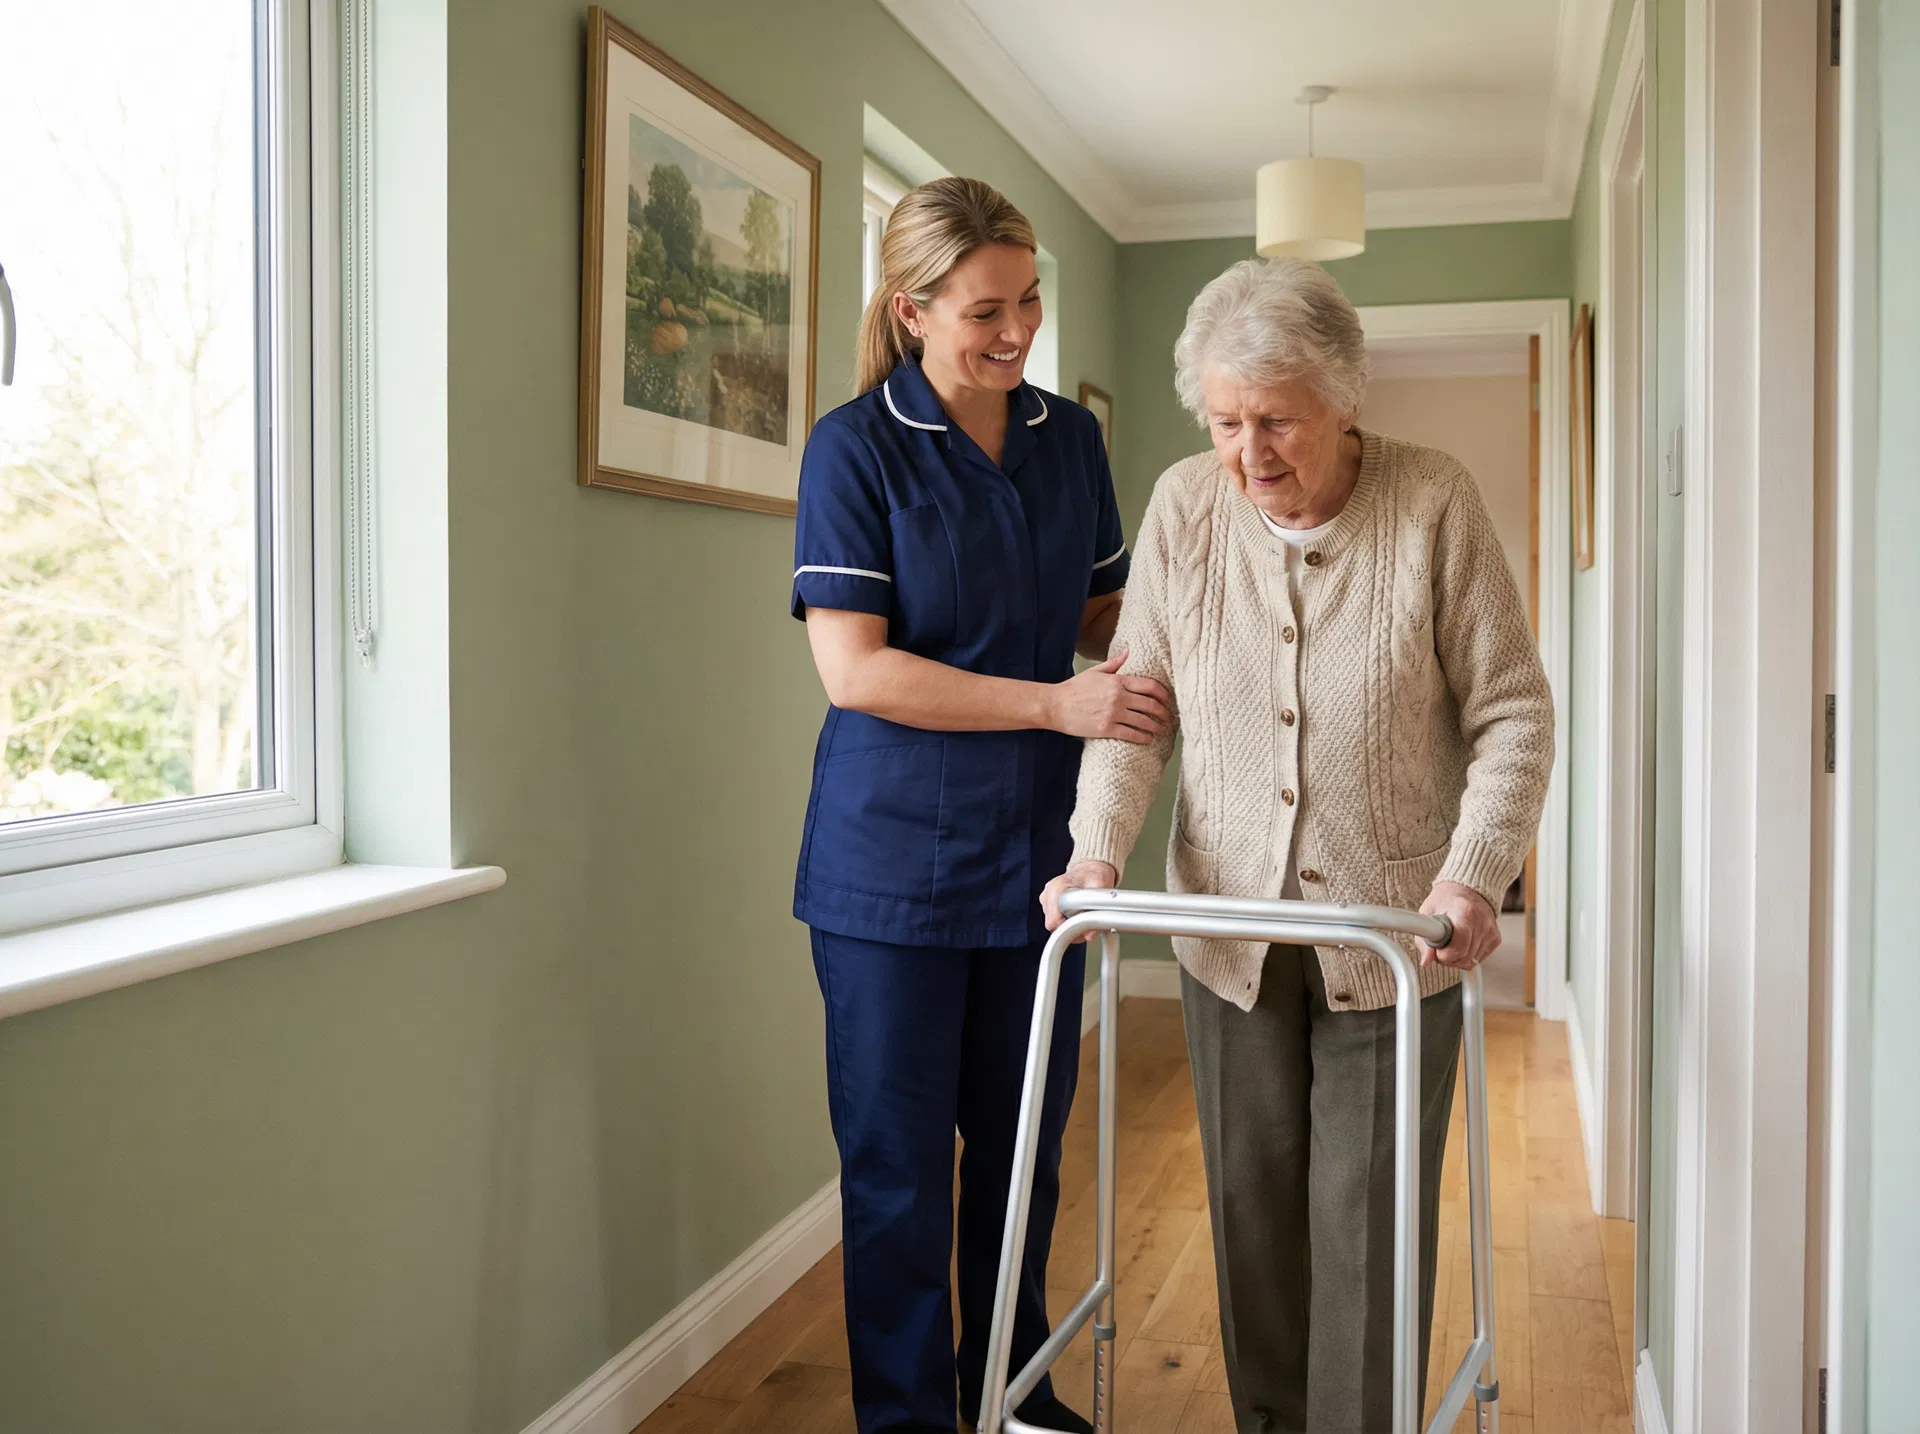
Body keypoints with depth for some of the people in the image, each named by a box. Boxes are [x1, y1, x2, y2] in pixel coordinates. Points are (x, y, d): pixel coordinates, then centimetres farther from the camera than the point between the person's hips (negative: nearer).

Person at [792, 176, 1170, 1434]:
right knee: (900, 1165, 6)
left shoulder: (1071, 438, 6)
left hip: (1037, 848, 5)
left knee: (1023, 1143, 17)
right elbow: (853, 669, -15)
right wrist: (1056, 702, -21)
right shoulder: (856, 447, -9)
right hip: (897, 861, -4)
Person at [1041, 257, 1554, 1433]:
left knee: (1370, 1216, 2)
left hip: (1394, 931, -3)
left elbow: (1513, 714, -8)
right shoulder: (1185, 506, -2)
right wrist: (1100, 849, -14)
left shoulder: (1436, 503, -10)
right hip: (1232, 930, 3)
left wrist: (1473, 873, -21)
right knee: (1253, 1204, 13)